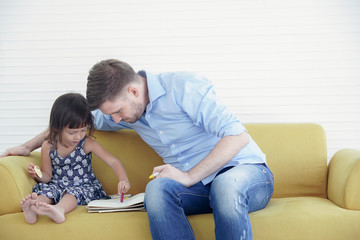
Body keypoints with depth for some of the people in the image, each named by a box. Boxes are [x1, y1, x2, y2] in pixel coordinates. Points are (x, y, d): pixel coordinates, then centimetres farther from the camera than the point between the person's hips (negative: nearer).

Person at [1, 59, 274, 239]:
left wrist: (189, 176, -21)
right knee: (157, 187, -30)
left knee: (225, 185, -43)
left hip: (247, 171, -5)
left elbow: (238, 135, -21)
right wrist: (30, 145, 27)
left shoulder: (184, 87, -15)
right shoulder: (125, 110, 10)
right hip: (199, 184, 5)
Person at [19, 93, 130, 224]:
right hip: (58, 184, 2)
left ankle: (59, 209, -64)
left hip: (84, 185, -2)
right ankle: (32, 210, -58)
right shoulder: (48, 147, -2)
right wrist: (38, 175, -17)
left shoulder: (87, 144, -5)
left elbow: (113, 161, -9)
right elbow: (47, 176, 8)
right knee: (45, 189, -29)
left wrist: (123, 179, -26)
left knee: (74, 192, -35)